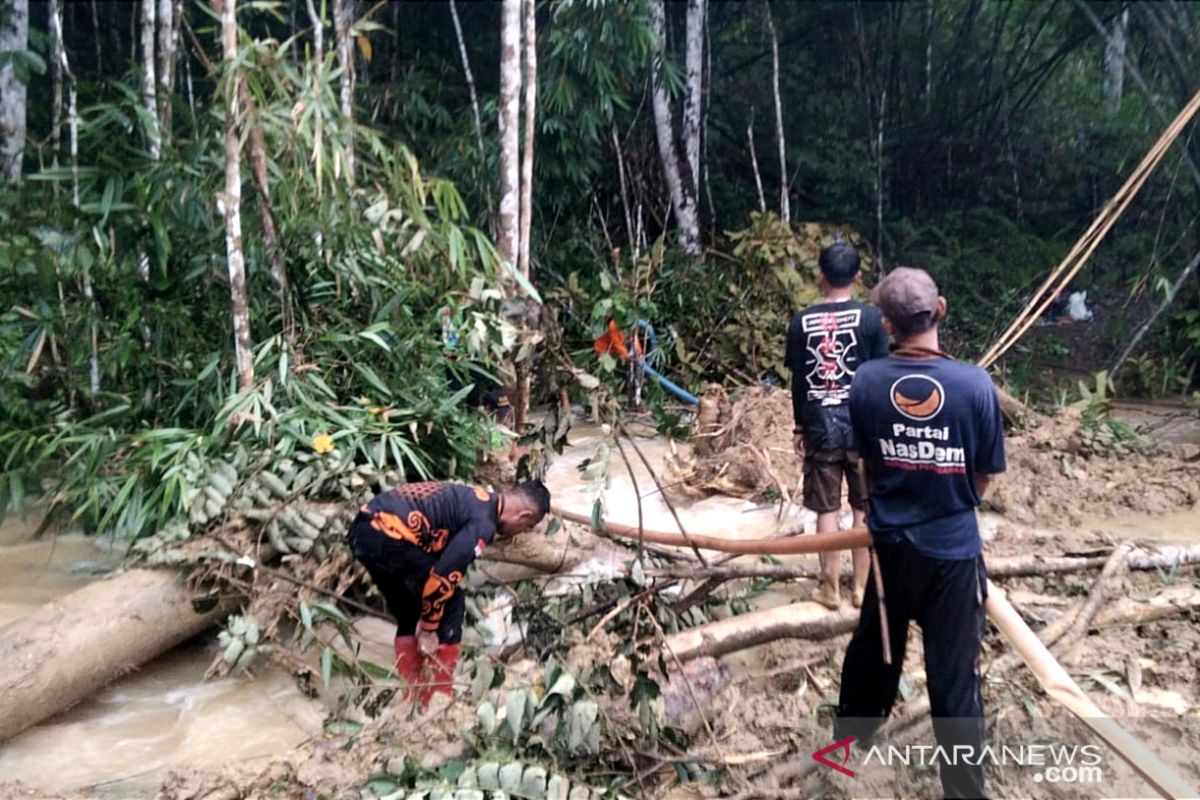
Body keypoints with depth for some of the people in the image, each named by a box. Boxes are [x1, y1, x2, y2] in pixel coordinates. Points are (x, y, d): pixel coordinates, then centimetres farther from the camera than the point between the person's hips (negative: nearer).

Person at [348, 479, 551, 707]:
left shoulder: (476, 500, 21)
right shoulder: (483, 522, -8)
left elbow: (444, 557, 29)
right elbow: (444, 576, -13)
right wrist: (429, 629, 1)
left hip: (364, 529, 10)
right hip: (388, 535, -10)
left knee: (409, 617, 23)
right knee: (452, 603, 5)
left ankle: (415, 695, 26)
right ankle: (440, 695, 12)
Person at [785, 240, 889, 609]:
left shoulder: (801, 321, -1)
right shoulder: (871, 317, -6)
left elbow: (798, 381, 2)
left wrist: (799, 427, 12)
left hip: (820, 426, 1)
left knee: (826, 509, 8)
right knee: (865, 509, 10)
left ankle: (830, 588, 14)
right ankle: (862, 586, 17)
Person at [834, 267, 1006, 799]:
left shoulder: (865, 382, -12)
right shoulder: (975, 384, -17)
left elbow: (867, 465, 2)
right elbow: (984, 477, -5)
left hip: (890, 542, 3)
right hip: (954, 548, -2)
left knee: (874, 647, 24)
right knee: (955, 677, 10)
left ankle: (849, 735, 45)